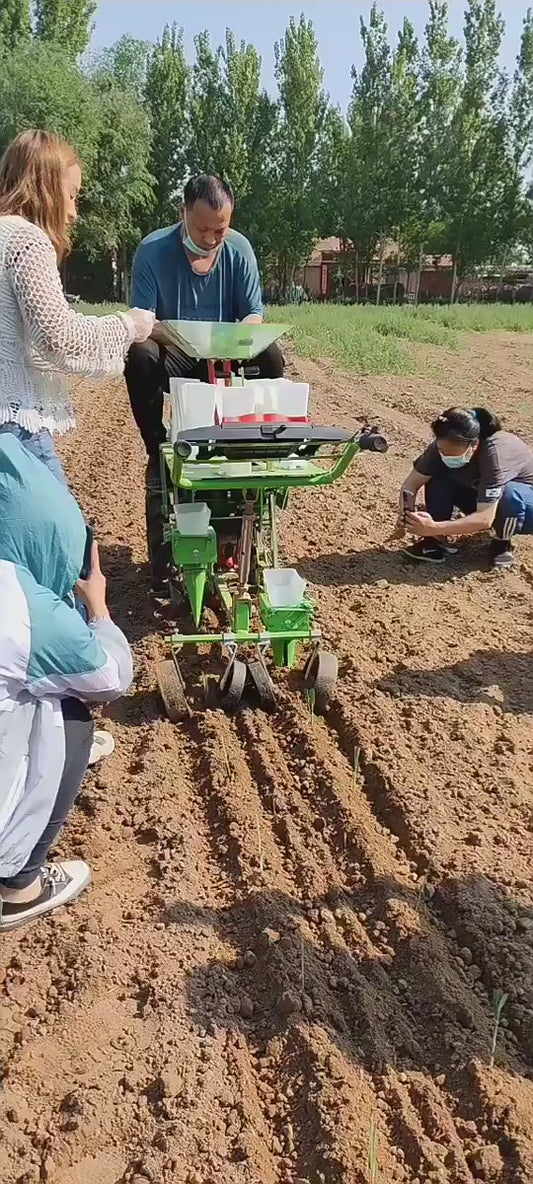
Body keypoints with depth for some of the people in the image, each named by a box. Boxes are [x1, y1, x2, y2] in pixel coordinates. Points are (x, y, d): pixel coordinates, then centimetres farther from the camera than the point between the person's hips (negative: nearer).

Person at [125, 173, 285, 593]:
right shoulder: (153, 250, -13)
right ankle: (161, 452, -22)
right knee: (140, 356, -35)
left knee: (270, 356, -26)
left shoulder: (239, 249, -4)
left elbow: (255, 313, -5)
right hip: (174, 356, -2)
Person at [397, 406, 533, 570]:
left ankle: (502, 544, -10)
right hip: (481, 495, 5)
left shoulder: (496, 453, -37)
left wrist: (434, 528, -49)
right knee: (438, 476, -19)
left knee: (510, 494, -39)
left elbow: (485, 519, -42)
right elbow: (412, 482, -17)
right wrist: (405, 514, -37)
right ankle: (439, 541, -8)